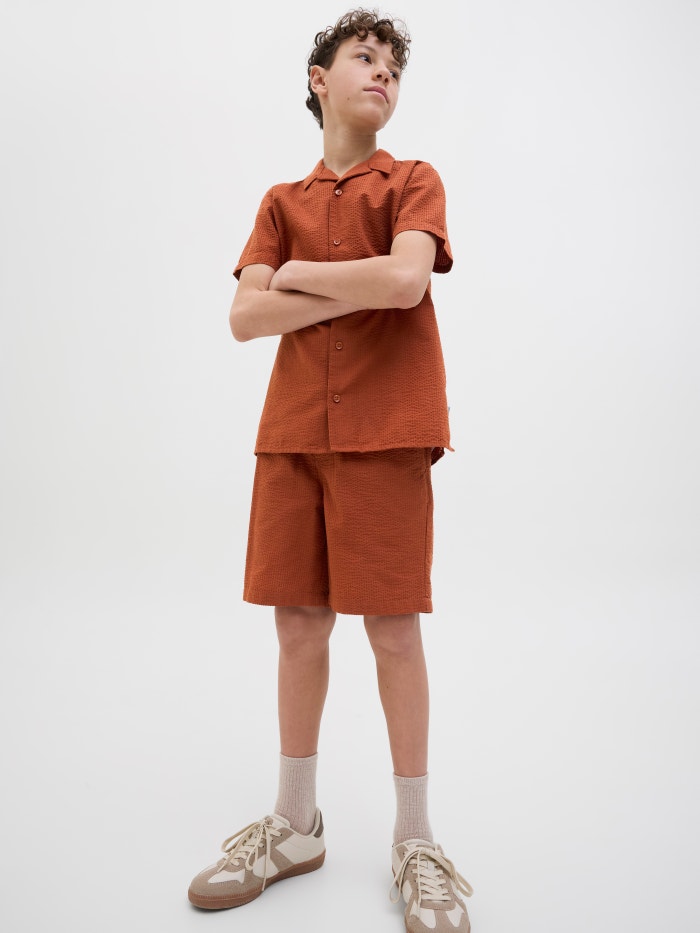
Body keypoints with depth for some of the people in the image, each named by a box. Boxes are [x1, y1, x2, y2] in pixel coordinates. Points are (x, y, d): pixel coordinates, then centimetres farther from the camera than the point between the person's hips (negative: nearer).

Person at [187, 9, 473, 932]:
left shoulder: (413, 182, 8)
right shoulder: (282, 202, 16)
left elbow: (405, 279, -14)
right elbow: (245, 318, 1)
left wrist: (296, 273, -2)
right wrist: (358, 290, -7)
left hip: (384, 435, -3)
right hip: (292, 432, 4)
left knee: (393, 628, -1)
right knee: (299, 625, 8)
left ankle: (415, 843, 17)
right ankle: (295, 826, 26)